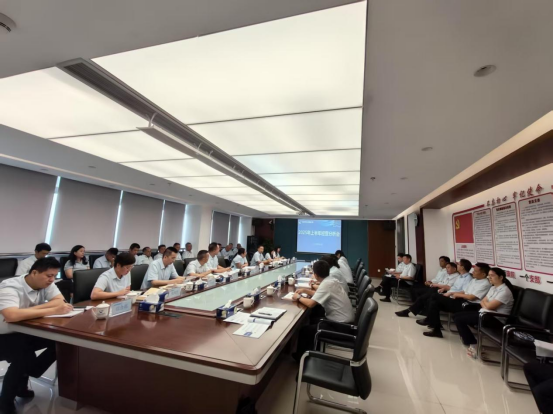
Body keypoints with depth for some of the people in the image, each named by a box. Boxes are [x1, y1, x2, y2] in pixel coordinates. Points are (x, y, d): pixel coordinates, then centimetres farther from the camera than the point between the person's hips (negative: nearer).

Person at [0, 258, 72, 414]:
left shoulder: (47, 283, -7)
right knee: (24, 356, -32)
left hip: (28, 331, 6)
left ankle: (22, 383, 6)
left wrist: (30, 309, -27)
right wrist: (51, 310, -40)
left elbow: (60, 301, -15)